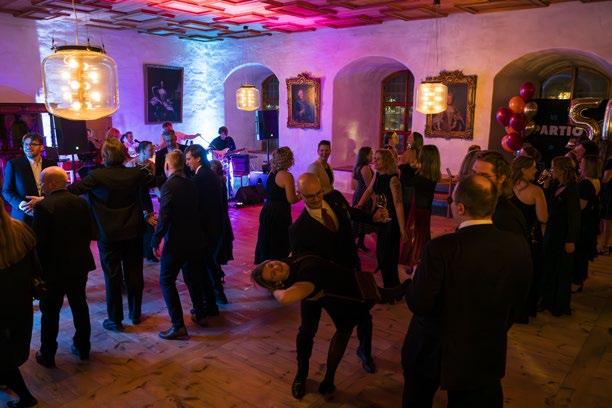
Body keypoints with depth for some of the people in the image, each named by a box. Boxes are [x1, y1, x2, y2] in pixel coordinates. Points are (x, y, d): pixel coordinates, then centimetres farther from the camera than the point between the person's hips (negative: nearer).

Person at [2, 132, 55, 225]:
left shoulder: (51, 164, 7)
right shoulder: (13, 164, 1)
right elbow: (6, 191, 0)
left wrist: (42, 199, -13)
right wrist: (21, 204, -18)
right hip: (23, 216, -2)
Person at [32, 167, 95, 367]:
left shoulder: (43, 207, -18)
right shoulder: (81, 202, -1)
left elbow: (38, 242, -17)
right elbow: (89, 233, 5)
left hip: (54, 268, -5)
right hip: (79, 265, 5)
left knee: (50, 312, 9)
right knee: (80, 306, 17)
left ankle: (47, 356, 21)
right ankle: (83, 348, 30)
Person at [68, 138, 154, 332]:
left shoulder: (97, 176, -14)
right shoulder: (136, 174, -4)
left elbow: (74, 189, -16)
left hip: (109, 236, -3)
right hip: (133, 234, 3)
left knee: (112, 277, 6)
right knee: (134, 274, 13)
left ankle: (115, 320, 16)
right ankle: (135, 314, 26)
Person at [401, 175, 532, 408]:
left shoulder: (442, 248, -28)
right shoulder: (518, 246, -13)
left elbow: (418, 305, -21)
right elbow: (516, 302, 2)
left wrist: (415, 277, -1)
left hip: (434, 351, -3)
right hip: (488, 354, 4)